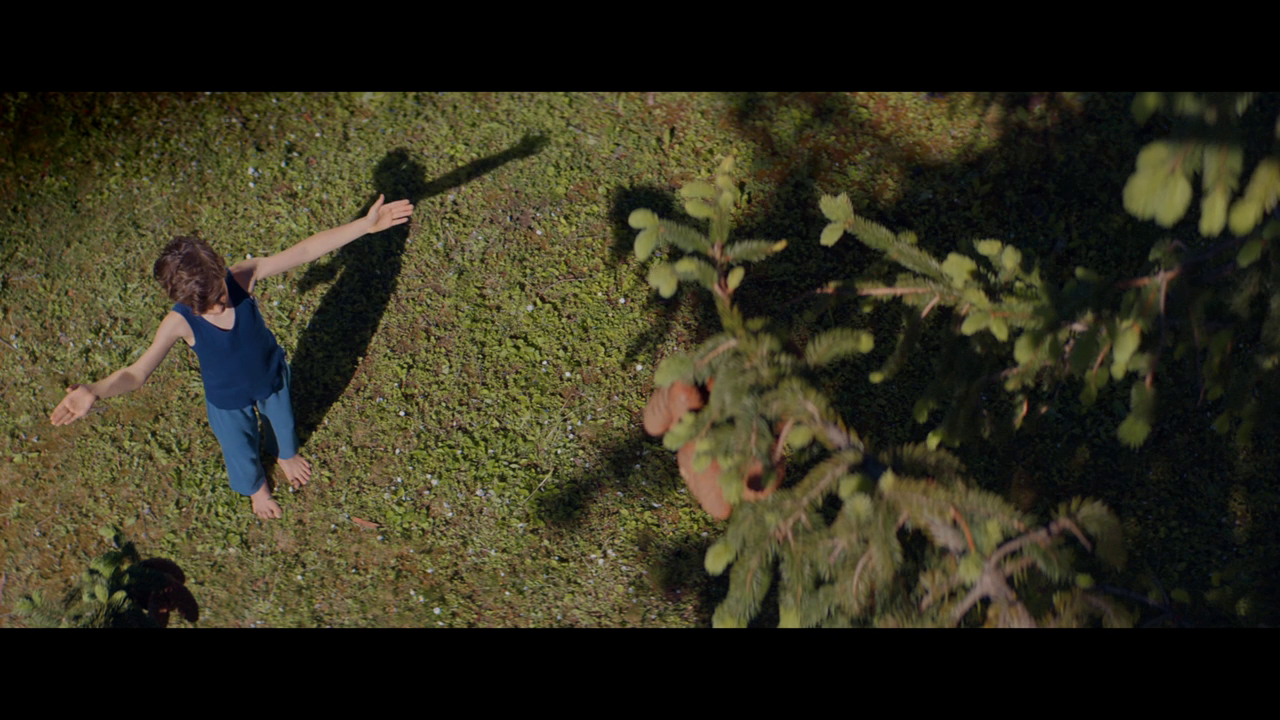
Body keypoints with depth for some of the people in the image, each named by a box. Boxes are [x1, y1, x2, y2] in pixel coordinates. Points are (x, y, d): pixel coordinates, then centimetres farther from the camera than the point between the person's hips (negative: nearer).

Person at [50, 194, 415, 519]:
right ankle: (256, 486, 64)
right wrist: (95, 392, -63)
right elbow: (137, 372, -41)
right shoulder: (179, 323, -39)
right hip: (228, 399, -2)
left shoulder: (242, 276, -36)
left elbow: (305, 250, -35)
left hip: (272, 375, 2)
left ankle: (286, 454, 71)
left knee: (281, 420, 33)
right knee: (241, 447, 28)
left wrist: (367, 225, -39)